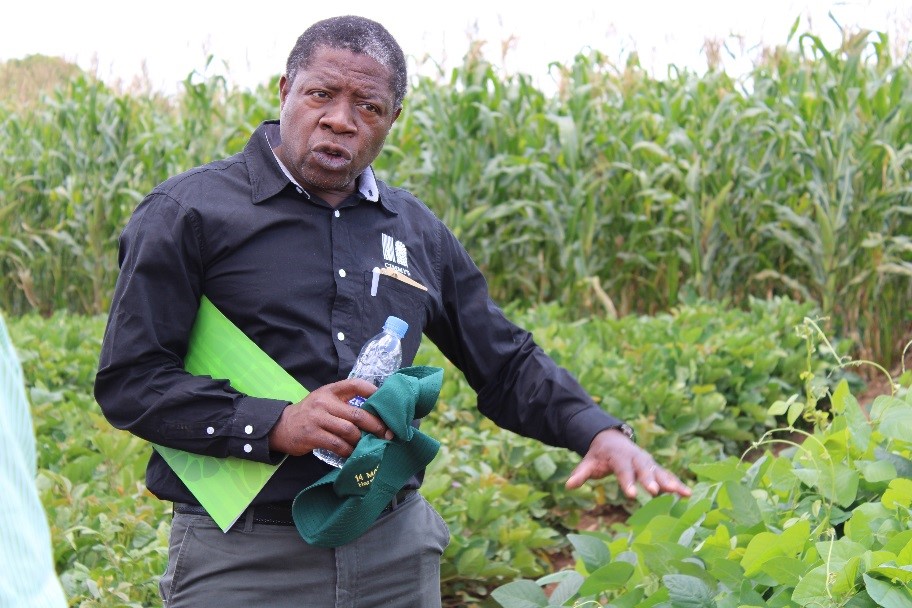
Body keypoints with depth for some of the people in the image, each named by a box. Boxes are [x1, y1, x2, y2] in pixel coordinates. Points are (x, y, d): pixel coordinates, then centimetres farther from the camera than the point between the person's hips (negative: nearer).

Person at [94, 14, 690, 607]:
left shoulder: (418, 231, 10)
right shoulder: (189, 212, -5)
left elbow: (505, 364, 14)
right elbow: (127, 381, -9)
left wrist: (599, 431, -4)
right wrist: (276, 425, -21)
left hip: (398, 553, 5)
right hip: (240, 560, -4)